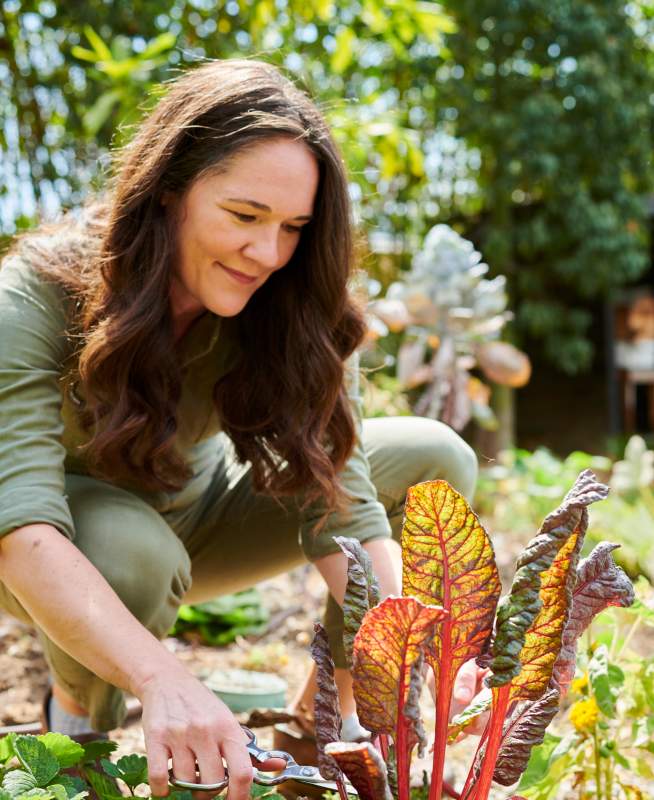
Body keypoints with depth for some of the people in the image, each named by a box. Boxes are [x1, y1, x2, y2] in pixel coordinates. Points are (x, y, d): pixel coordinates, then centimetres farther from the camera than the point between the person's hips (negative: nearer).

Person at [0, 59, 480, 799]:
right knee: (129, 548, -40)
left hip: (195, 514, 4)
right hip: (70, 553, -3)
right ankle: (78, 711, -6)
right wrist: (165, 682, -55)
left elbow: (341, 505, -25)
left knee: (436, 461, -11)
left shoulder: (295, 311, -20)